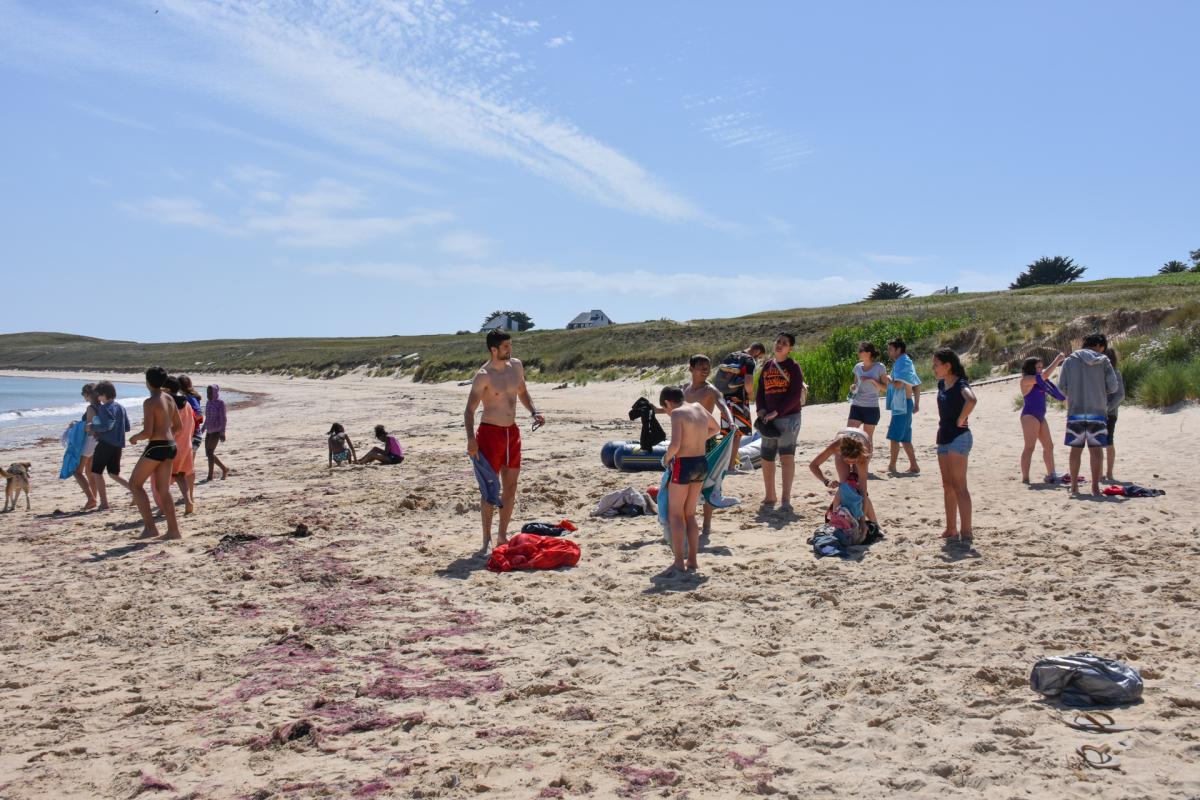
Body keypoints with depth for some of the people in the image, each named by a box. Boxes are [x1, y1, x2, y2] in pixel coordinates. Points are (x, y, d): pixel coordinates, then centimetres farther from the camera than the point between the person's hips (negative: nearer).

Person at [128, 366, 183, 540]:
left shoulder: (150, 402, -14)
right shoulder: (169, 400, 10)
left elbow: (147, 432, -19)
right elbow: (178, 425, 17)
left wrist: (134, 437, 0)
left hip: (156, 447, -8)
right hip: (170, 445, 8)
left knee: (135, 484, 4)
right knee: (163, 490, 13)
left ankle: (150, 527, -2)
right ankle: (173, 531, 12)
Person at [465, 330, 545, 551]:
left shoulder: (516, 366, 5)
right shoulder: (483, 376, -14)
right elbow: (469, 410, -15)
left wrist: (534, 412, 4)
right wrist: (471, 439, -28)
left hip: (512, 432, 7)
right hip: (490, 433, -7)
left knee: (510, 487, 9)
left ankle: (503, 536, 19)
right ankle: (487, 539, 6)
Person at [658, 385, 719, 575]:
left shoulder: (677, 413, -13)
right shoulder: (698, 407, 9)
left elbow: (675, 444, -24)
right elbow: (715, 428, 26)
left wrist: (666, 458, -6)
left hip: (684, 465, -7)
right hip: (701, 463, 7)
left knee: (675, 515, 2)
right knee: (690, 514, 15)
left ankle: (678, 562, -3)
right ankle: (692, 561, 16)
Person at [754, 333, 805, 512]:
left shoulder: (793, 367, -3)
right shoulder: (767, 366, 13)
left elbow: (795, 395, -11)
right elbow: (760, 392, 15)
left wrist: (776, 412, -16)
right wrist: (761, 410, -2)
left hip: (788, 417, -5)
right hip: (769, 419, 5)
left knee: (787, 456, -13)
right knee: (766, 458, 9)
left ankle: (786, 500, -14)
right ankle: (770, 497, 24)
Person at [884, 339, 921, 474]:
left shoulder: (902, 363, -13)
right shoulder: (905, 362, 18)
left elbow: (898, 384, -25)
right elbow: (917, 385, 21)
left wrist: (888, 380, -6)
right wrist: (917, 404, 21)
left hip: (902, 405, -10)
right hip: (902, 405, 10)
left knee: (894, 437, -6)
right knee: (904, 439, 11)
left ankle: (891, 467, -1)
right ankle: (913, 467, 13)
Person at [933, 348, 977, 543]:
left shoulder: (960, 384, -15)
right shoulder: (942, 384, 11)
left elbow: (971, 400, -37)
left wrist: (961, 420, -25)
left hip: (959, 437, -9)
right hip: (944, 437, 9)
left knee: (959, 486, -10)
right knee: (947, 486, 13)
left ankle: (966, 532, -8)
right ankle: (951, 530, 20)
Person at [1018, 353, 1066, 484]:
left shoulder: (1038, 381, 16)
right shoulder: (1026, 380, -10)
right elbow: (1045, 375, -19)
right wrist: (1057, 360, -12)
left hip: (1040, 417, 10)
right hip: (1030, 415, -10)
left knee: (1048, 446, 15)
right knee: (1030, 447, -13)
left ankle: (1051, 474, 25)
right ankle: (1025, 478, -15)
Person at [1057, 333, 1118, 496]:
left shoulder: (1070, 360, 3)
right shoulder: (1104, 361, 1)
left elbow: (1061, 386, 0)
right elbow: (1113, 387, -1)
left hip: (1075, 411, 1)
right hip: (1097, 411, -1)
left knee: (1076, 449, 7)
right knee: (1096, 449, 4)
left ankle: (1074, 486, 9)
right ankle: (1095, 486, 4)